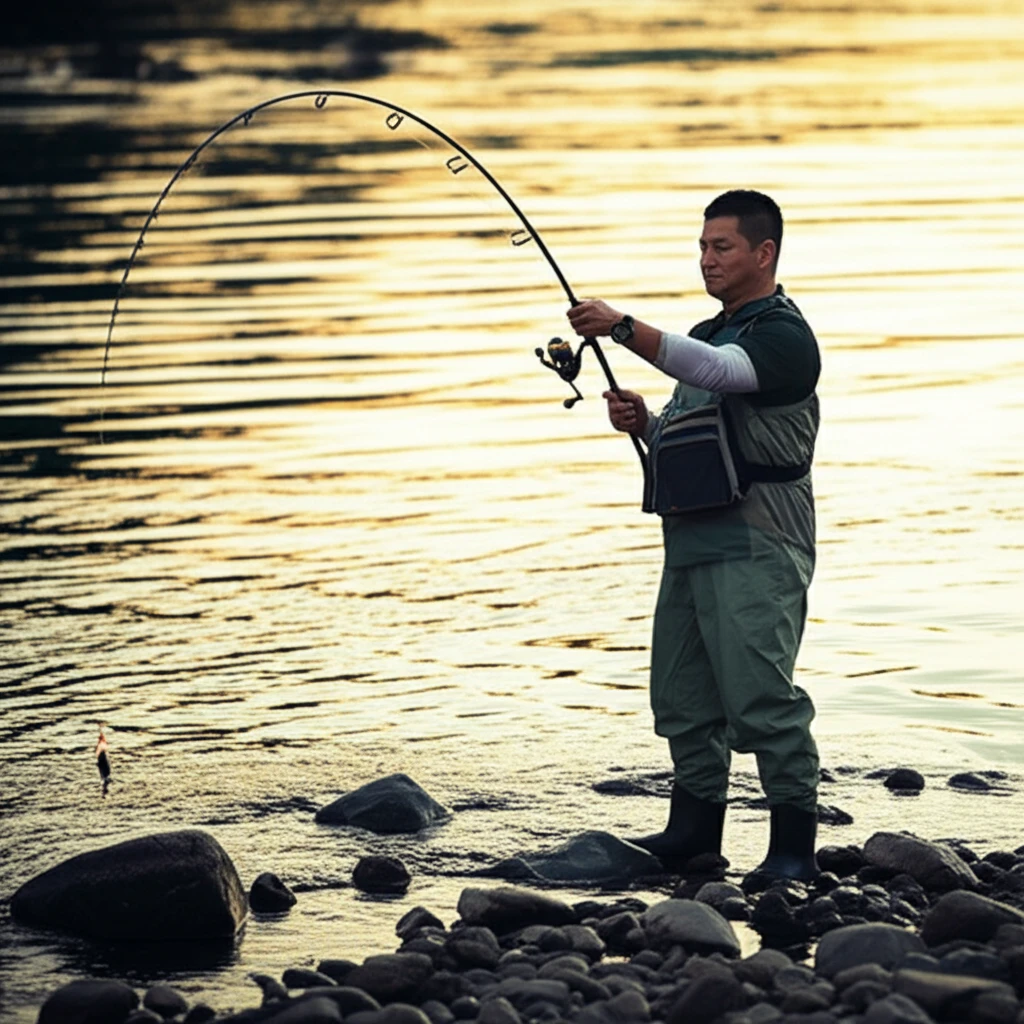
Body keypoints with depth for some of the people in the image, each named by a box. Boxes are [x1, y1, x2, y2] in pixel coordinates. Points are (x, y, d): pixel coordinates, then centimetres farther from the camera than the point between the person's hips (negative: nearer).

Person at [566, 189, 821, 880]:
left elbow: (714, 370, -26)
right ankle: (694, 831, 18)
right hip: (691, 541, 9)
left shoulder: (785, 337, -6)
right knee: (683, 696, 9)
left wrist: (623, 327, -32)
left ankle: (796, 844, -8)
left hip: (755, 546, -9)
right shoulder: (707, 337, 22)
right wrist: (643, 423, 5)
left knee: (761, 697, -13)